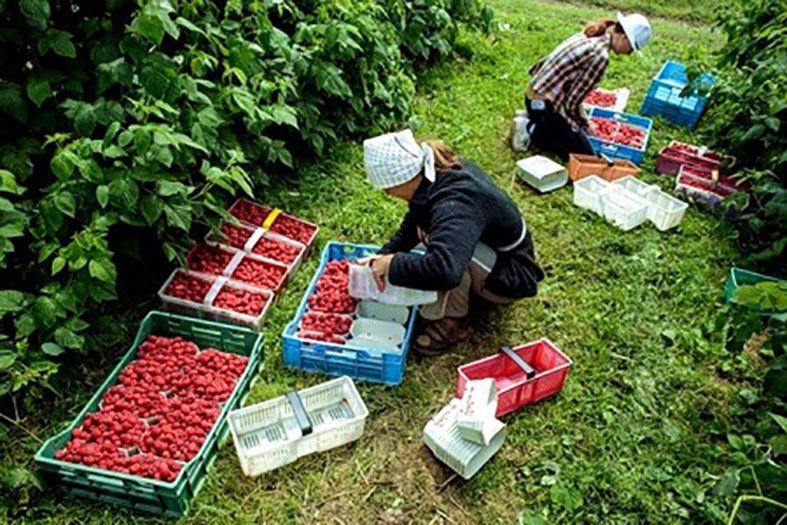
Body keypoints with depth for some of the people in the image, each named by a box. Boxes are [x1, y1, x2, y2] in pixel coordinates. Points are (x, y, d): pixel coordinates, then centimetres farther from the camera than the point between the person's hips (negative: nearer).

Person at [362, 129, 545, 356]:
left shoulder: (455, 205, -37)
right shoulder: (439, 170, -8)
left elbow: (444, 271, -51)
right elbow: (411, 226, 8)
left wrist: (393, 264, -35)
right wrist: (385, 255, -3)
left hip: (511, 277, -9)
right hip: (493, 255, 9)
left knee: (452, 250, -34)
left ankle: (453, 322, -10)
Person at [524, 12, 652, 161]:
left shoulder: (588, 36, 7)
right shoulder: (600, 55, -21)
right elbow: (573, 101, -19)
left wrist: (584, 121, 13)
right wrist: (584, 123, 1)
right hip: (545, 104, -10)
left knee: (583, 132, 26)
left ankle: (535, 121, 14)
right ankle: (534, 130, -3)